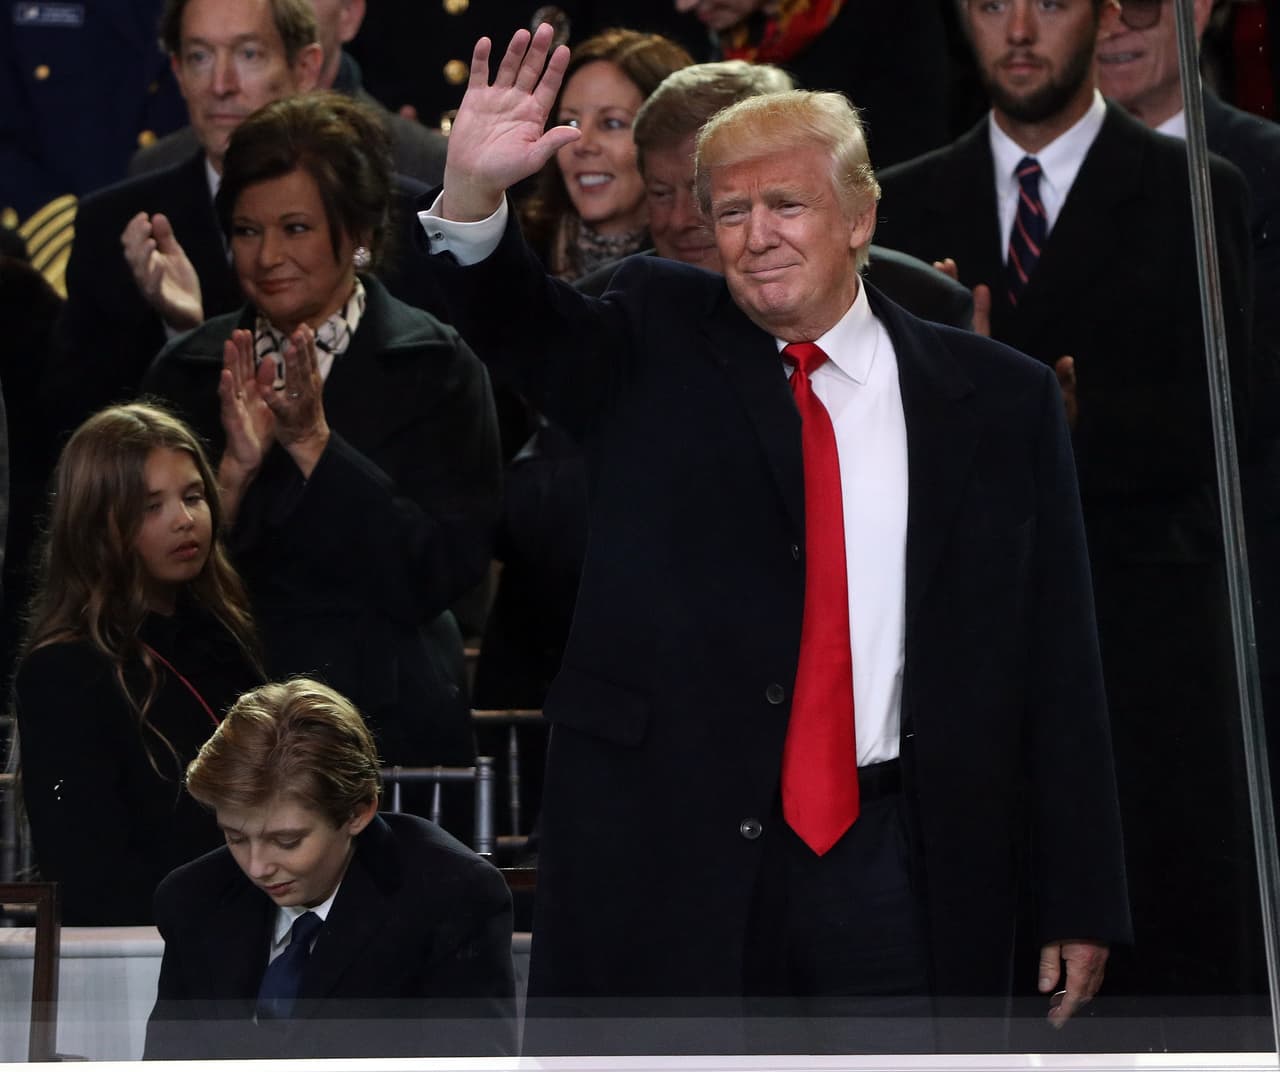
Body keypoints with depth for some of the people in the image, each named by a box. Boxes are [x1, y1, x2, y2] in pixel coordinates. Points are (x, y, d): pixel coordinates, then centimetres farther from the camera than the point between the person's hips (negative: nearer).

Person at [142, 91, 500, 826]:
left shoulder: (435, 367, -4)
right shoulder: (188, 373, 5)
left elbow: (443, 572, -12)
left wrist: (314, 446, -18)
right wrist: (236, 468, -16)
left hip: (392, 726, -2)